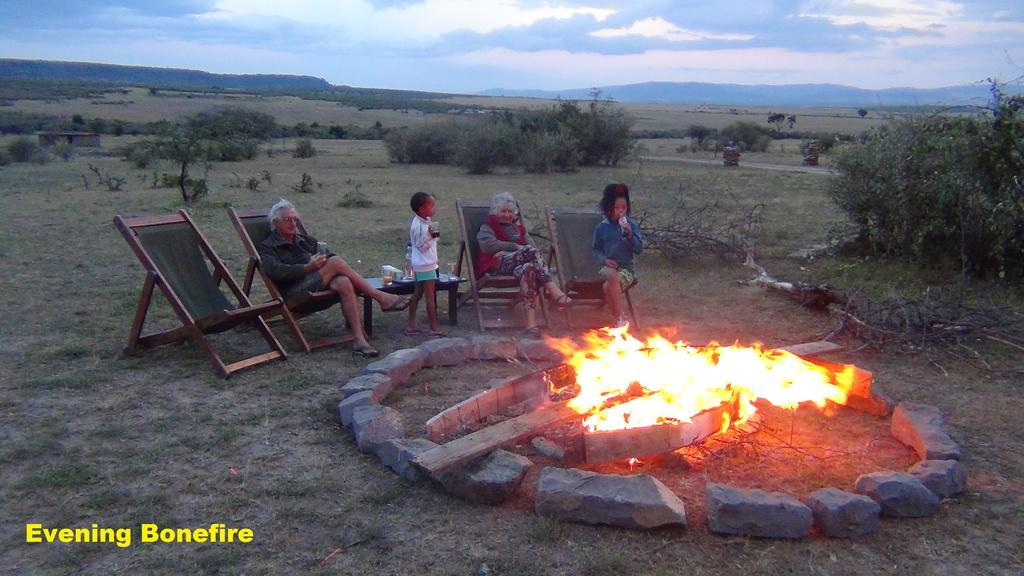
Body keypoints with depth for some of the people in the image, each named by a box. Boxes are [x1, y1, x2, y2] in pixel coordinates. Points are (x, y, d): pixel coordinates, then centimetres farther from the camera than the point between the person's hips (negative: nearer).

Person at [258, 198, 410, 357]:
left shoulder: (304, 240, 30)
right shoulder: (266, 247, 11)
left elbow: (329, 254, 19)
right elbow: (276, 271, -10)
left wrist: (323, 256, -6)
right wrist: (309, 267, -24)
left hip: (317, 285, 5)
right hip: (293, 293, -5)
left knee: (344, 283, -32)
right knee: (335, 262, -26)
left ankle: (359, 339, -42)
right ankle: (380, 297, -22)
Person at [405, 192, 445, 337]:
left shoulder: (424, 222, 9)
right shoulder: (419, 226, -21)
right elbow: (421, 246, -21)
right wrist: (430, 235, -26)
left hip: (420, 265, 10)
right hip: (425, 265, -10)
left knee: (417, 295, 12)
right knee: (430, 296, -5)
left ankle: (411, 326, 18)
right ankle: (434, 328, 1)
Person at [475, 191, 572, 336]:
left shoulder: (518, 228, 33)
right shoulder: (488, 227, 19)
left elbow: (531, 244, 14)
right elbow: (488, 245, -5)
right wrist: (515, 247, -7)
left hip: (518, 264, 5)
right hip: (499, 263, -4)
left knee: (528, 269, -37)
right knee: (530, 252, -33)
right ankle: (553, 291, -41)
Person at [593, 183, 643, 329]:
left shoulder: (631, 225, 1)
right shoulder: (602, 227, 4)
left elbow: (639, 249, -4)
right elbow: (596, 249, 12)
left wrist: (630, 235, -19)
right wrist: (604, 259, -9)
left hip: (626, 268, -1)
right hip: (608, 267, 1)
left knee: (608, 287, -31)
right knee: (613, 277, -36)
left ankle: (619, 319, -12)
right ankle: (621, 318, -26)